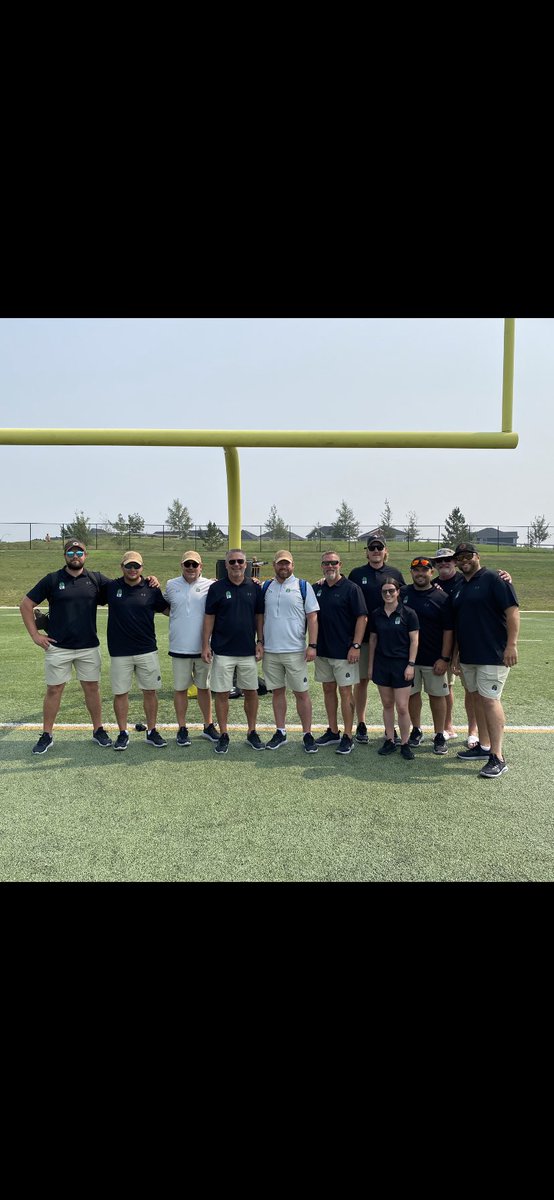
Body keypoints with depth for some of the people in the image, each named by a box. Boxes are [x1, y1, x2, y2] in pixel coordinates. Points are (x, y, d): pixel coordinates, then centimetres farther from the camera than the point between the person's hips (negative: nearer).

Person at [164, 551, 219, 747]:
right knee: (180, 688, 8)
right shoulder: (171, 585, 5)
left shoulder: (209, 585, -1)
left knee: (204, 687, 12)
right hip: (179, 648, 1)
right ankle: (182, 729, 20)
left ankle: (208, 726, 26)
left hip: (202, 648, 0)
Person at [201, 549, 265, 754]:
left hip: (248, 651, 2)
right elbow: (209, 618, 0)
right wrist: (205, 645, -4)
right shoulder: (216, 588, -2)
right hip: (222, 651, -2)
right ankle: (223, 734, 15)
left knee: (251, 691, 8)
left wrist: (260, 641, 3)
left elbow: (259, 616, 10)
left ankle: (252, 732, 22)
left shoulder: (255, 588, 5)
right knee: (222, 693, 3)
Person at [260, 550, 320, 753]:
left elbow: (312, 617, -4)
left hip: (295, 650, -3)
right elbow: (261, 616, 15)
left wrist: (312, 645, -11)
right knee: (277, 691, 11)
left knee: (301, 692, 1)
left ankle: (307, 734, 11)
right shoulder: (266, 588, 10)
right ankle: (280, 732, 22)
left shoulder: (303, 587, -1)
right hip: (270, 651, 4)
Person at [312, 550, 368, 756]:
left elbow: (362, 618, -10)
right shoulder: (317, 589, 8)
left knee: (345, 692, -1)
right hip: (322, 650, 6)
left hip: (344, 651, -6)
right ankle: (333, 732, 24)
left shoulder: (351, 588, -7)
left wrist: (356, 645, -16)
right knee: (328, 690, 12)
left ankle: (348, 737, 6)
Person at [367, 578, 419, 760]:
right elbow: (373, 640, 11)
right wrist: (370, 665, 10)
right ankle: (390, 740, 21)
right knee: (387, 705, 10)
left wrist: (411, 664, -11)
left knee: (402, 707, -4)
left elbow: (414, 640, -5)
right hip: (381, 663, 4)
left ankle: (405, 743, 10)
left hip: (401, 664, -4)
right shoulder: (376, 614, 5)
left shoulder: (408, 613, -6)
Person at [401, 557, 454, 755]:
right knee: (412, 693, 10)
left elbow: (448, 630, -6)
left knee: (437, 695, 5)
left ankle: (439, 736, 16)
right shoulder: (402, 594, 4)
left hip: (434, 658, -3)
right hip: (407, 656, 3)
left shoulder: (441, 597, -5)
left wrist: (444, 658, -11)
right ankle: (416, 731, 26)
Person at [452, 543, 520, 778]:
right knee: (477, 699, 13)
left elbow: (513, 611, -14)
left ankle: (497, 757, -5)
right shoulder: (458, 589, 15)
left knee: (490, 700, -10)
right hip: (468, 655, 8)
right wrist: (456, 653, 18)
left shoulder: (492, 580, -8)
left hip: (492, 653, -8)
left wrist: (511, 644, -20)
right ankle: (484, 746, 25)